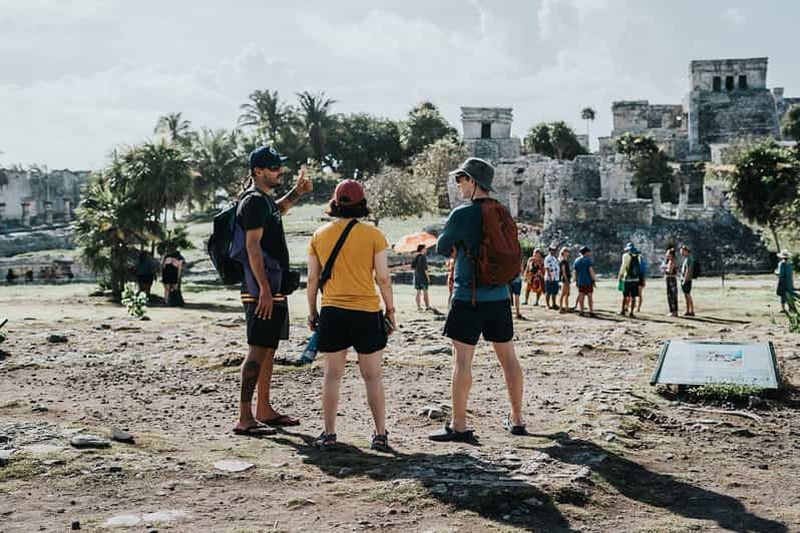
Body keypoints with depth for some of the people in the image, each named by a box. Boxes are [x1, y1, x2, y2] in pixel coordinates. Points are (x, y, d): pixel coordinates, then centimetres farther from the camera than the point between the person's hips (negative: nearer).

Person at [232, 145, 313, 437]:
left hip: (274, 288, 10)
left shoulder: (265, 199, 16)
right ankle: (244, 418, -8)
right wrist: (264, 290, -27)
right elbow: (253, 247, -22)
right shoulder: (254, 201, -14)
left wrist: (297, 192, 29)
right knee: (258, 351, -10)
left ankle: (264, 410, 24)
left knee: (269, 349, 15)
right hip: (262, 290, -10)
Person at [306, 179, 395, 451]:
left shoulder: (319, 235, 3)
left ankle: (329, 434, 11)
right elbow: (383, 278, -6)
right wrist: (390, 310, 5)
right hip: (367, 312, -2)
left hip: (332, 313, 2)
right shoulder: (373, 235, -5)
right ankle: (380, 435, 9)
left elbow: (312, 279, 6)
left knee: (332, 374, 10)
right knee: (372, 376, 8)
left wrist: (312, 312, 16)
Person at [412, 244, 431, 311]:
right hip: (423, 276, -7)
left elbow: (412, 266, 12)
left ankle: (418, 306, 6)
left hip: (416, 276, 7)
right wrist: (427, 277, -12)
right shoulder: (423, 257, -13)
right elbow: (425, 268, -17)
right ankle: (427, 306, 2)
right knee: (425, 292, -1)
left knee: (418, 292, 7)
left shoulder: (415, 257, 8)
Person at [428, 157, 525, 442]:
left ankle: (459, 426, 2)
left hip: (469, 298, -6)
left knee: (462, 360, -1)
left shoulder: (462, 214, -13)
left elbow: (442, 248, -2)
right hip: (499, 296, 6)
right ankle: (516, 420, 22)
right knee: (508, 357, 13)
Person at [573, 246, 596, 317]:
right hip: (588, 281, -5)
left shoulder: (577, 260, 9)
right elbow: (591, 270, -15)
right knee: (590, 297, -1)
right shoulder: (588, 259, -9)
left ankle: (581, 311, 8)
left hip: (580, 281, 5)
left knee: (581, 297, 9)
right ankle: (591, 312, -2)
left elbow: (575, 272, 11)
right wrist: (594, 280, -12)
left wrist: (576, 280, 17)